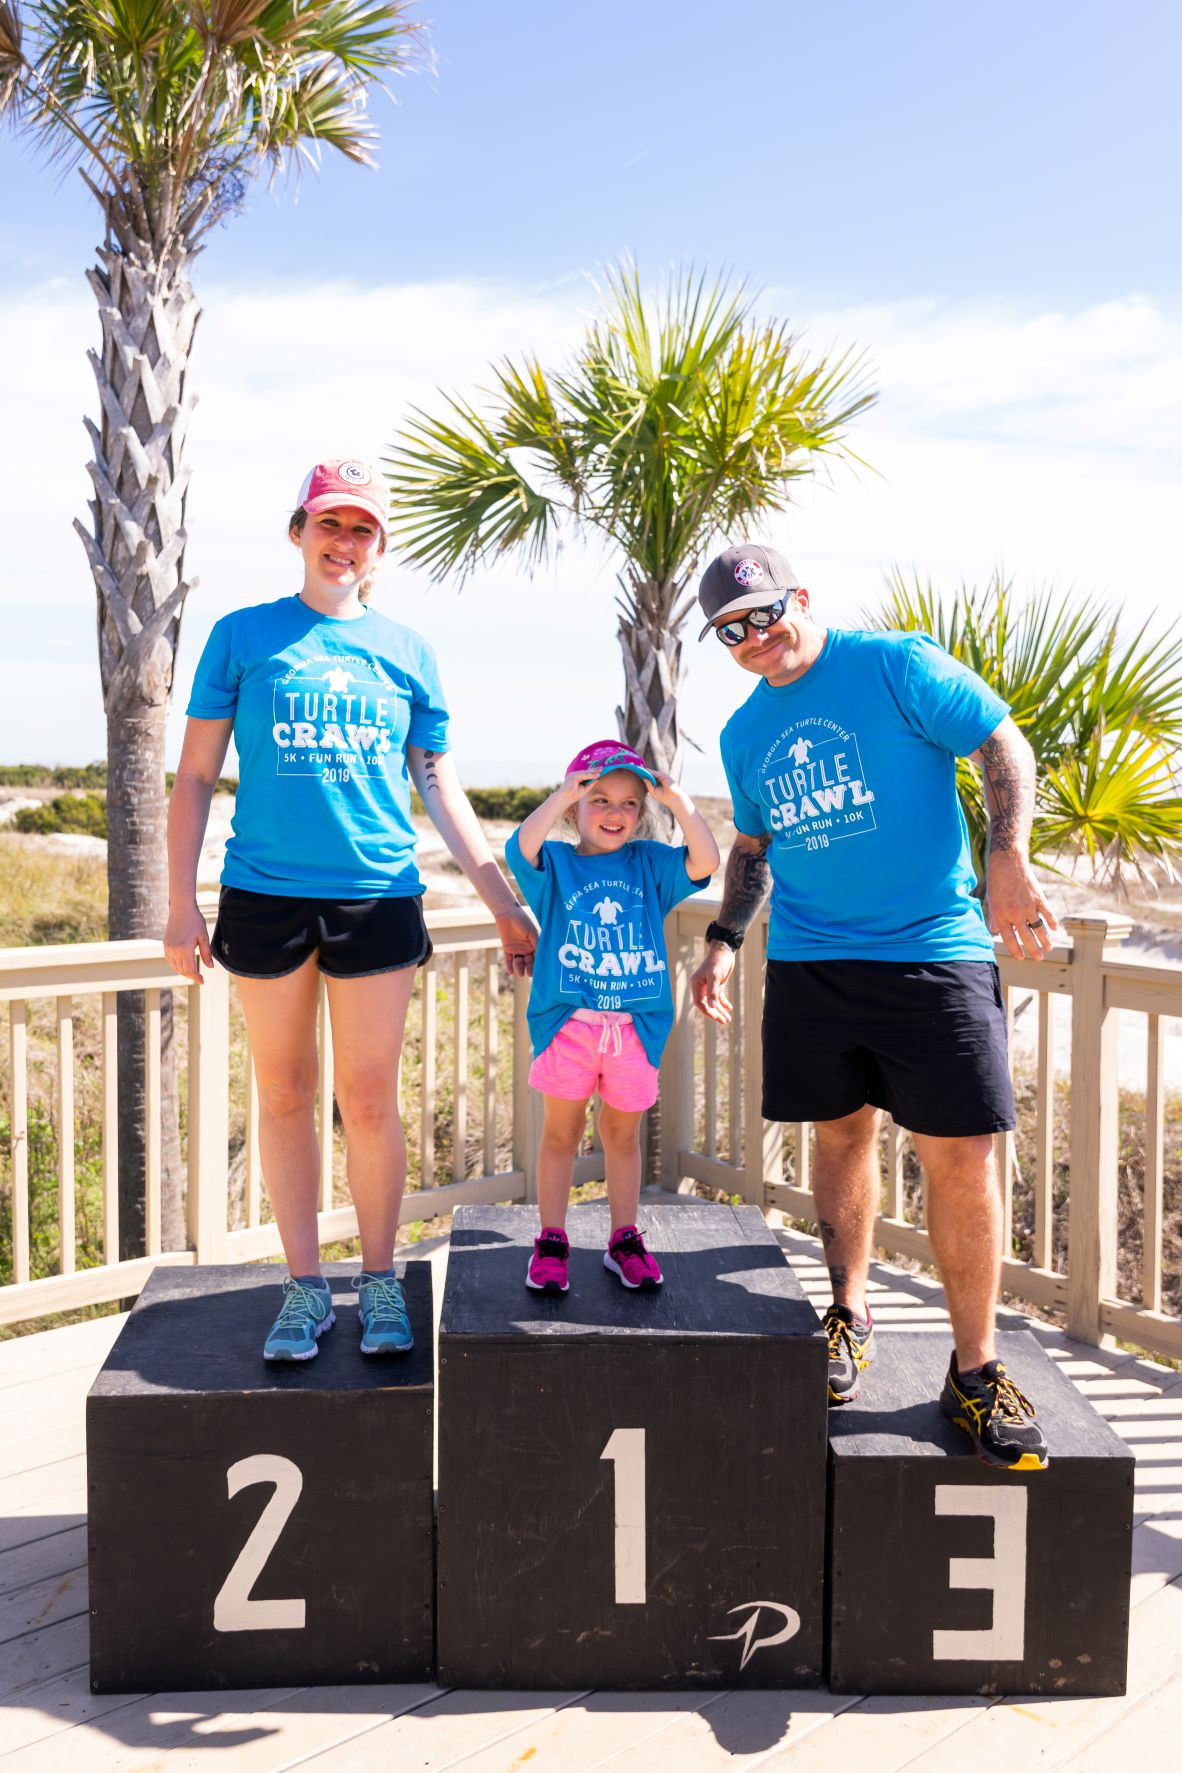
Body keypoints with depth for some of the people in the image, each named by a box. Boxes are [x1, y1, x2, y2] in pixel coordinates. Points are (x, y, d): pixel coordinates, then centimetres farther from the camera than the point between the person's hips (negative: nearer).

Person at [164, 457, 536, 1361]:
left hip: (379, 898, 0)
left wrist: (506, 903, 10)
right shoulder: (243, 636, 6)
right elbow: (196, 777, 7)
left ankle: (380, 1283, 20)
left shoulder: (407, 651, 10)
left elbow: (441, 788, 13)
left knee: (370, 1099, 3)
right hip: (265, 897, 0)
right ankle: (306, 1288, 20)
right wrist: (182, 903, 0)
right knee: (285, 1095, 8)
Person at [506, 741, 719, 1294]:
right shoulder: (555, 863, 3)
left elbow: (704, 862, -6)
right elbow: (521, 848, -18)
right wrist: (563, 795, -23)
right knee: (561, 1133, 7)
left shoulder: (649, 864, 9)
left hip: (635, 1028, 2)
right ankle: (551, 1242, 18)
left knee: (622, 1133, 13)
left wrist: (677, 800, -13)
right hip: (567, 1023, -1)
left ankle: (624, 1239, 25)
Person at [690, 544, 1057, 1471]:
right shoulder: (744, 734, 14)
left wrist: (1009, 861, -20)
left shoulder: (896, 665, -3)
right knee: (843, 1132, 12)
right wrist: (724, 938, 13)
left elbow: (1005, 744, -7)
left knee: (962, 1158, -6)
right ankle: (850, 1314, 32)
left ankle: (975, 1372, 9)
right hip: (807, 962, 5)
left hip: (933, 951, -4)